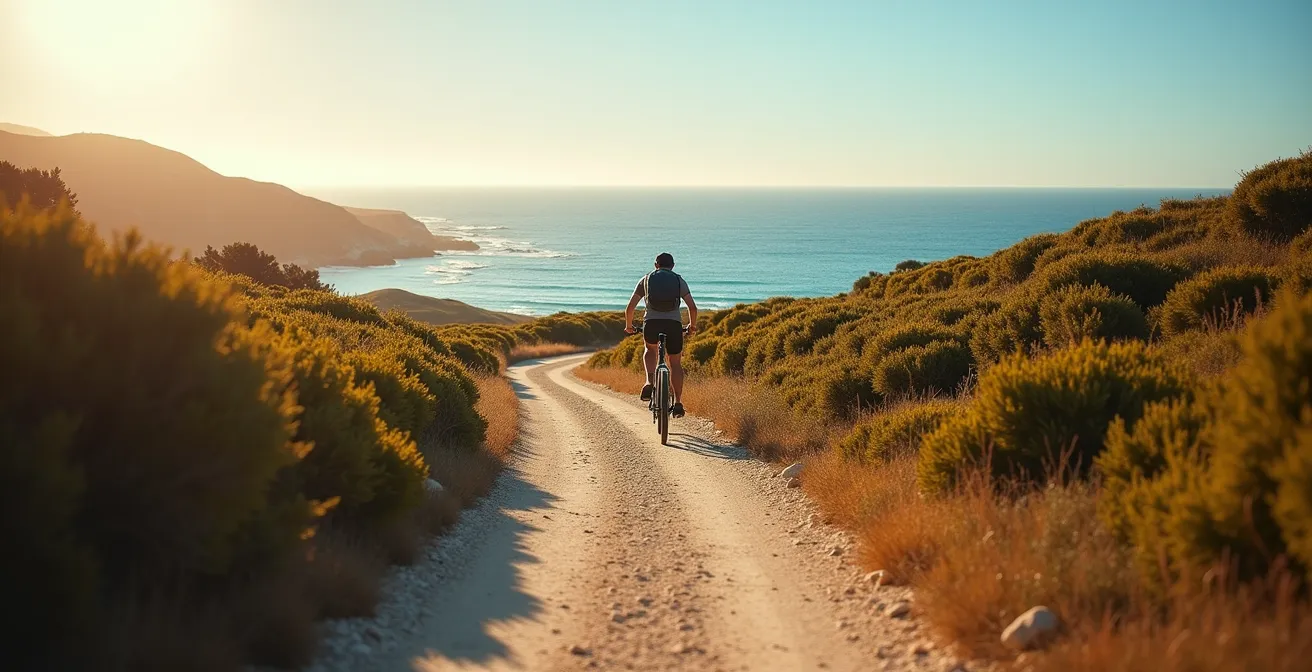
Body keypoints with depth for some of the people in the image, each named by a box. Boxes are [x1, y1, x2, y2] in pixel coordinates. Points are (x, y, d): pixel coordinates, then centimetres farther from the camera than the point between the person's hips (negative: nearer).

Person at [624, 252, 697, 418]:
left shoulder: (646, 279, 18)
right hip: (674, 323, 0)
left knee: (650, 350, 30)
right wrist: (692, 326, 25)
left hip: (651, 322, 0)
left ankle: (650, 382, 7)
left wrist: (629, 326, 29)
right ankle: (677, 403, 9)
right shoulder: (679, 280, 18)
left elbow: (629, 308, 13)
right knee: (675, 363, 15)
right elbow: (693, 307, 9)